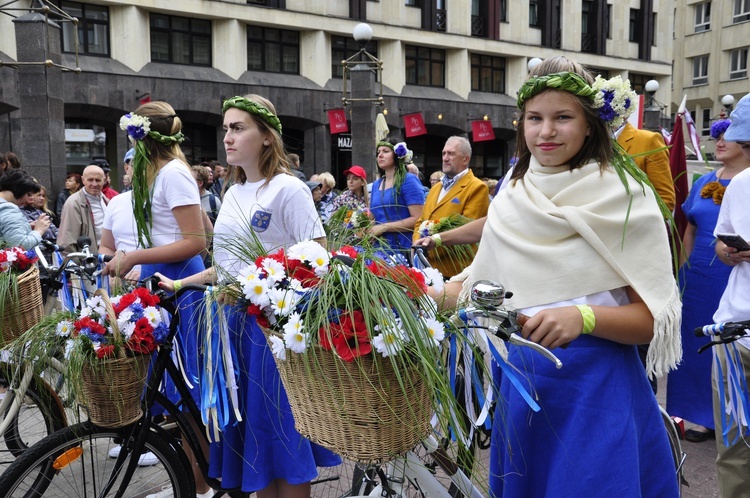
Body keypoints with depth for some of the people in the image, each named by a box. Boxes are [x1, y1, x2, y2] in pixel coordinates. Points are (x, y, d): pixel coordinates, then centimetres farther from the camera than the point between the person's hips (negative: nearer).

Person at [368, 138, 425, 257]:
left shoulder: (408, 181, -6)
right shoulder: (376, 184, 15)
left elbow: (418, 219, -14)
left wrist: (384, 227, -16)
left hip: (404, 250, -6)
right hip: (380, 249, 6)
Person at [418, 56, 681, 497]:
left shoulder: (623, 195, -9)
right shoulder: (512, 199, 5)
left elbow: (655, 317, -10)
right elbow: (483, 280, 12)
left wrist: (584, 316, -28)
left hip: (597, 385, -4)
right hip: (520, 381, 5)